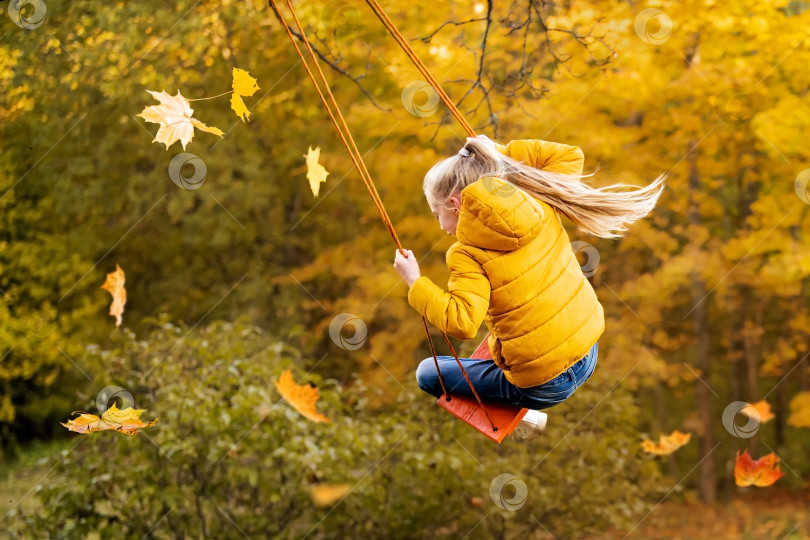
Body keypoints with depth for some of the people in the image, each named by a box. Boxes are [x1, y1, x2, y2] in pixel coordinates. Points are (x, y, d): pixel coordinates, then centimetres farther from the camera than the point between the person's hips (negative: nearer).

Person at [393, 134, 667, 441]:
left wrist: (415, 283, -17)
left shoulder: (468, 255, -19)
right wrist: (501, 151, 11)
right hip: (588, 358, 7)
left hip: (542, 386, -7)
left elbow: (460, 322, -30)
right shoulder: (538, 207, -2)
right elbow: (570, 156, 13)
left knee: (427, 373, 15)